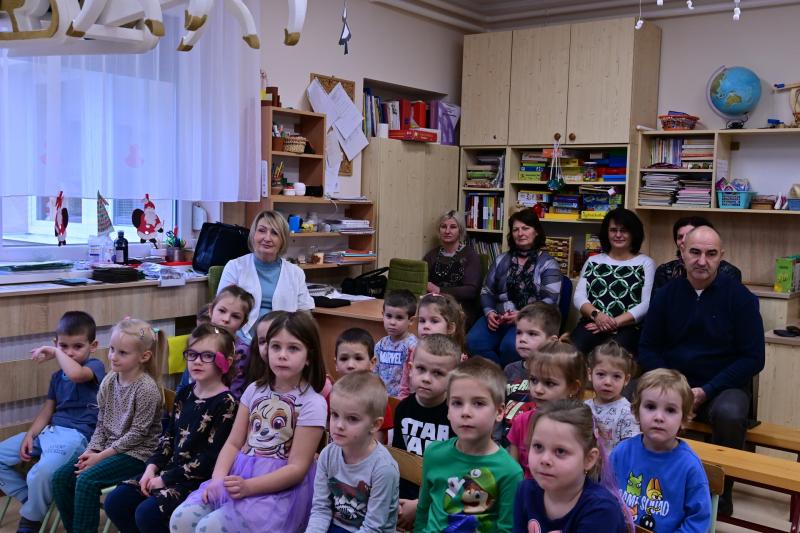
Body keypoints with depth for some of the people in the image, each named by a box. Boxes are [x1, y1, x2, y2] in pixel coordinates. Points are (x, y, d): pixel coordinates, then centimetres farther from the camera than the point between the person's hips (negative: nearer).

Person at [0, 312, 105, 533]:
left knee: (41, 474, -32)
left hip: (76, 434, -9)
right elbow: (47, 410, 17)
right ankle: (29, 498, 13)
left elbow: (76, 373, -31)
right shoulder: (58, 376, 18)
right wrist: (30, 435, 0)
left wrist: (55, 353, -15)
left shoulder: (95, 366, -6)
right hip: (50, 431, 9)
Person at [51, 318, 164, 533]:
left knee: (87, 480, -24)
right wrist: (92, 450, -5)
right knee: (61, 477, -3)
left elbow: (137, 433, -17)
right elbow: (102, 423, 11)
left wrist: (102, 455, -15)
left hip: (137, 452, -8)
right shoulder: (108, 382, 4)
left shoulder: (146, 388, -18)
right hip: (108, 448, 8)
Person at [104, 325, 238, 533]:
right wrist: (152, 467, -2)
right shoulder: (185, 394, 11)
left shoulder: (226, 403, -14)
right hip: (169, 470, 8)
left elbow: (210, 458, -18)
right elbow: (168, 437, 15)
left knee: (147, 513, -25)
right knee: (115, 502, -1)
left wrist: (166, 479, -15)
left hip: (199, 480, -8)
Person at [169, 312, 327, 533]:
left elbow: (297, 467, -13)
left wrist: (248, 487, -22)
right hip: (240, 474, 6)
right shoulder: (255, 390, 9)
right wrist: (218, 479, -9)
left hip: (280, 488, -6)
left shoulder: (312, 403, -10)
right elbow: (234, 443, 9)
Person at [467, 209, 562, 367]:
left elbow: (550, 302, -6)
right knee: (474, 341, -26)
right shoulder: (501, 260, 18)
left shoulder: (548, 264, 5)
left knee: (510, 345, -35)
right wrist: (489, 312, -4)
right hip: (498, 318, 4)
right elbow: (487, 292, 17)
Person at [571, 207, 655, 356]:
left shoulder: (646, 263, 12)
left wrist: (614, 323, -13)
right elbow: (578, 297, 11)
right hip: (591, 324, 2)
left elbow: (646, 304, 0)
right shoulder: (593, 261, 21)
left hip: (628, 328, -2)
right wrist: (597, 315, -10)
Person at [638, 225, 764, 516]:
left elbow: (753, 358, -6)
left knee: (730, 414, -35)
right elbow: (647, 349, 6)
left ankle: (721, 493, -8)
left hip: (723, 387, -2)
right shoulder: (667, 294, 4)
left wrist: (706, 391, -15)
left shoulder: (739, 296, -4)